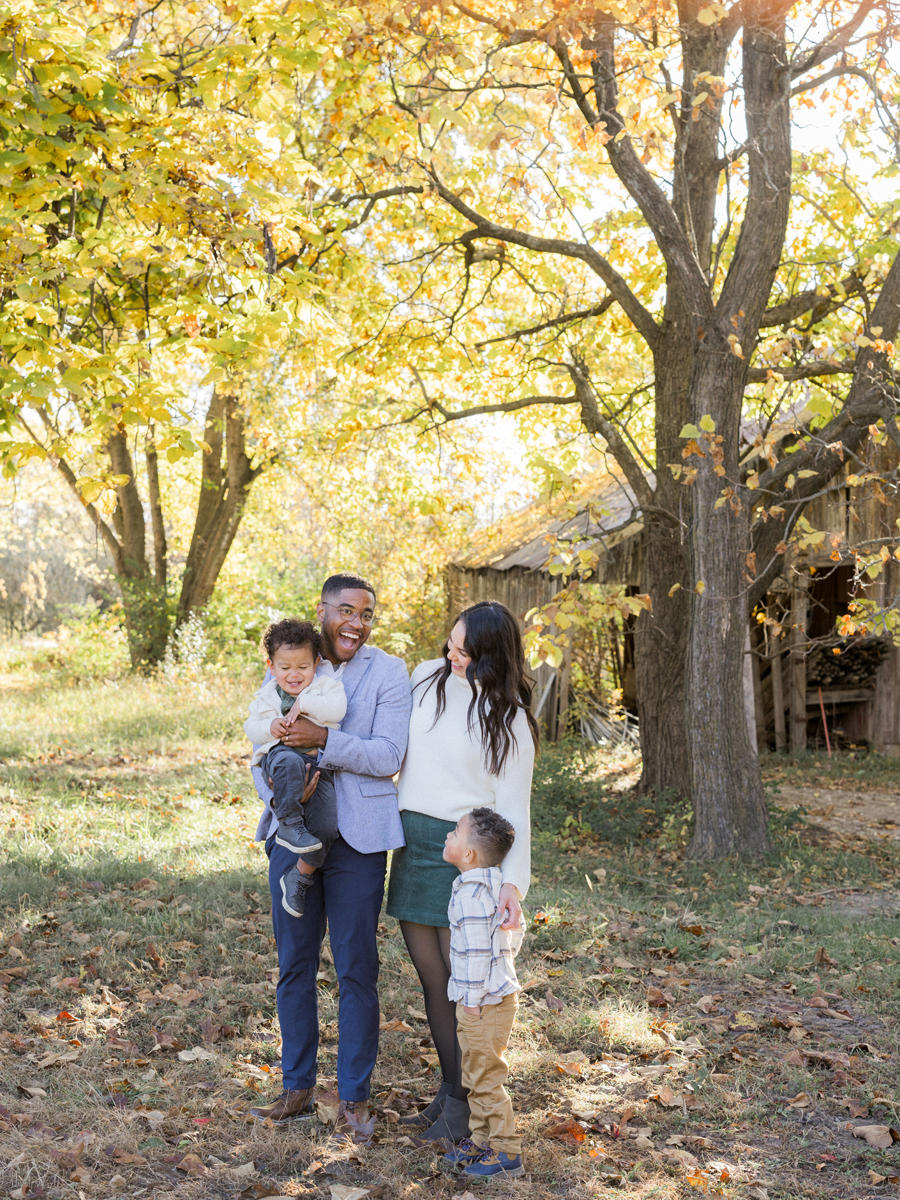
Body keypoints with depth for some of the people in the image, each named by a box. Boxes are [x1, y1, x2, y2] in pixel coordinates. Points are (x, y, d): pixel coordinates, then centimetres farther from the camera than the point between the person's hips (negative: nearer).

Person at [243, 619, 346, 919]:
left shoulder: (325, 685, 9)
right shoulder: (267, 696, 18)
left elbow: (337, 707, -10)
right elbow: (251, 727, 14)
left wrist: (304, 704, -15)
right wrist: (269, 727, -7)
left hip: (318, 764, 0)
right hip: (279, 755, 0)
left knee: (325, 826, -16)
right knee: (289, 762, -41)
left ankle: (299, 877, 3)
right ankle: (289, 826, -31)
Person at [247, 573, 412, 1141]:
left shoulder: (388, 673, -3)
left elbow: (388, 756, -12)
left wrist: (324, 738, -25)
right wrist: (275, 789, -11)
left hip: (356, 837, -3)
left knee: (356, 969, 4)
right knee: (294, 964, 12)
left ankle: (355, 1097, 18)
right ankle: (298, 1088, 27)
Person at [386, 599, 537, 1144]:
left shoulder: (509, 718, -7)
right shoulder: (426, 677, 7)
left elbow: (514, 806, -9)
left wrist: (513, 880, -19)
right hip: (411, 839, 5)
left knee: (463, 975, -4)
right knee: (431, 976, 8)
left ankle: (463, 1103, 10)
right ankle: (449, 1093, 20)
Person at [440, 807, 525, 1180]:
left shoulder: (471, 893, -22)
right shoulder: (493, 887, 8)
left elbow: (476, 949, -23)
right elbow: (517, 929, 19)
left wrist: (475, 999, -19)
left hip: (485, 1002, -10)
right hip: (496, 991, 10)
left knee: (485, 1078, 0)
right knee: (474, 1075, 20)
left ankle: (506, 1152, 8)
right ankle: (481, 1139, 30)